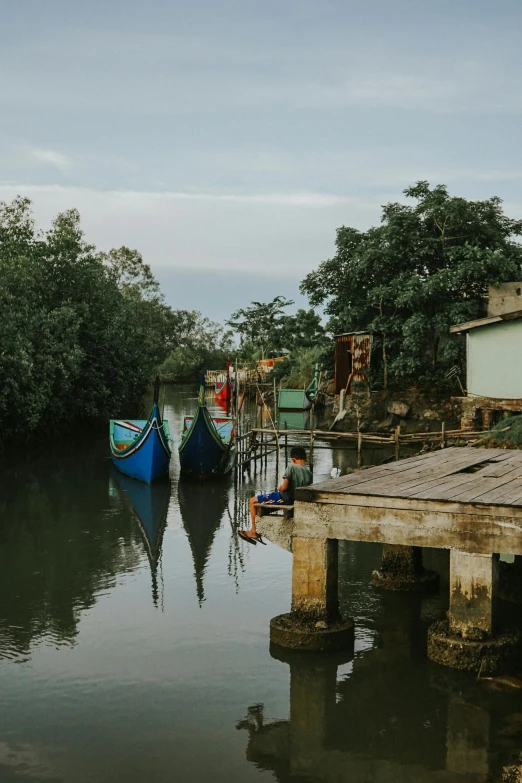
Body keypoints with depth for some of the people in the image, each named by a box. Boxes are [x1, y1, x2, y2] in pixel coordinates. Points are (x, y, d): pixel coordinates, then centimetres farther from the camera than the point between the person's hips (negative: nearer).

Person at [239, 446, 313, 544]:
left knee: (253, 501, 7)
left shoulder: (291, 467, -18)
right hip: (298, 500, 8)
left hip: (284, 499, -8)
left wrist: (279, 489, 2)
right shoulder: (309, 473, -1)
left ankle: (253, 531, 12)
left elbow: (284, 487, -22)